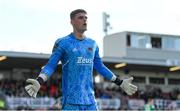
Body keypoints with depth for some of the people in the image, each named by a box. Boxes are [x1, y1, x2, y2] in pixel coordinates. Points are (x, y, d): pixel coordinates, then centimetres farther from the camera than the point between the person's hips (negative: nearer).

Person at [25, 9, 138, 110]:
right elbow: (51, 66, -4)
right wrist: (39, 82, -23)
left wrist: (120, 82, 25)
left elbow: (100, 66, 25)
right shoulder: (62, 43, 0)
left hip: (90, 100, 6)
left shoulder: (92, 44, 16)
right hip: (71, 99, -6)